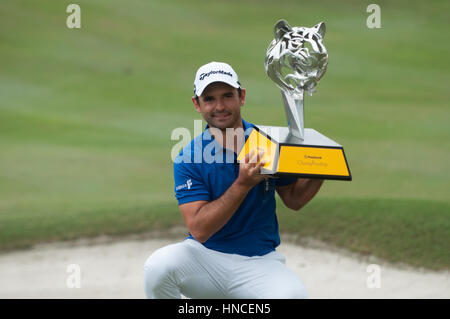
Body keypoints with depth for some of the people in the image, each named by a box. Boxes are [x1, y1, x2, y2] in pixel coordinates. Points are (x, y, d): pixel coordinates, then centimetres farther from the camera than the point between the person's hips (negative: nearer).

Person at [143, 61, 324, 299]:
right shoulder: (188, 159, -8)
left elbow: (294, 199, 10)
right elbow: (199, 230, -17)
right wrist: (243, 184, -26)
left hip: (259, 261, 1)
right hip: (204, 257, -1)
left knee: (293, 295, -30)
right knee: (158, 266, -31)